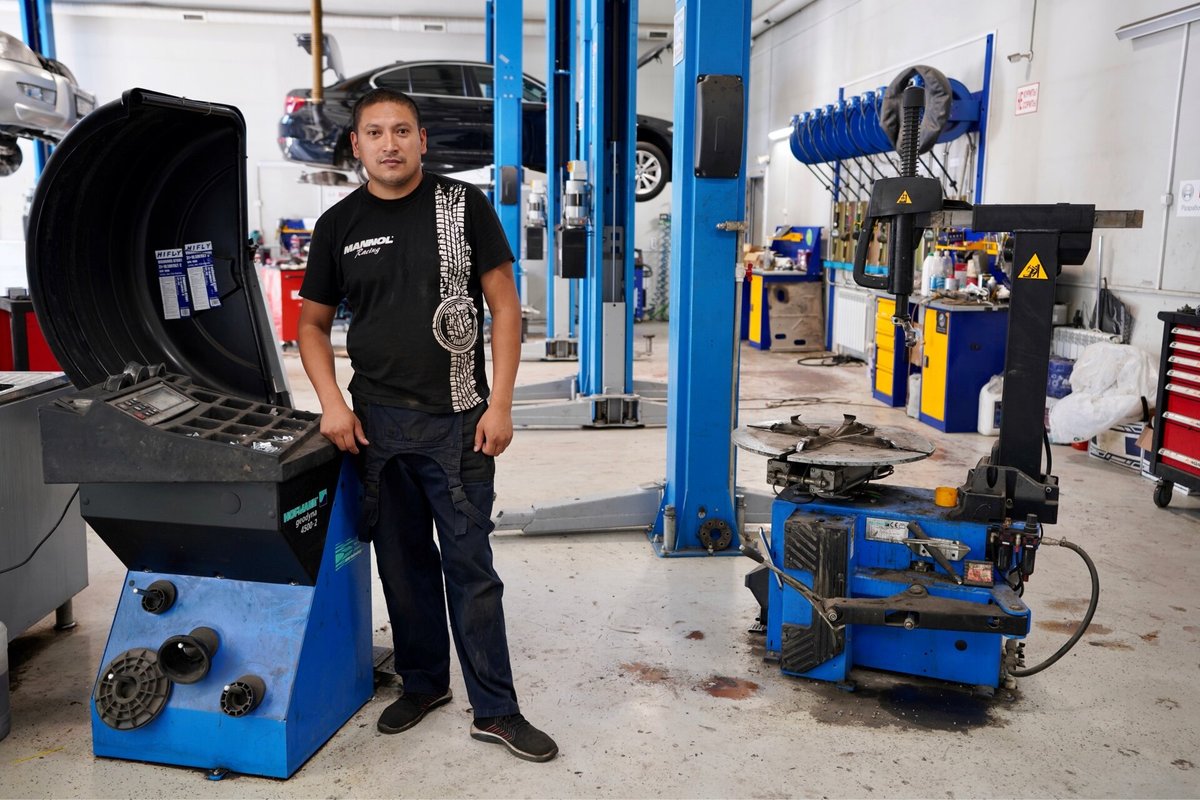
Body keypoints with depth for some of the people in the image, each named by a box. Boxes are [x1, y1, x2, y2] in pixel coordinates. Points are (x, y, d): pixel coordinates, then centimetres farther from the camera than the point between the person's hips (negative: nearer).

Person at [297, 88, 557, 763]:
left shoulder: (464, 206, 0)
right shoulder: (340, 225, 8)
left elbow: (505, 305, -2)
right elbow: (314, 324, 13)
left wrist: (500, 404, -9)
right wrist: (332, 402, -2)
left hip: (457, 421, -3)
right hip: (374, 422, 3)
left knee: (470, 566, 1)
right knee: (403, 561, 14)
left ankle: (496, 711, 13)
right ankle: (424, 681, 32)